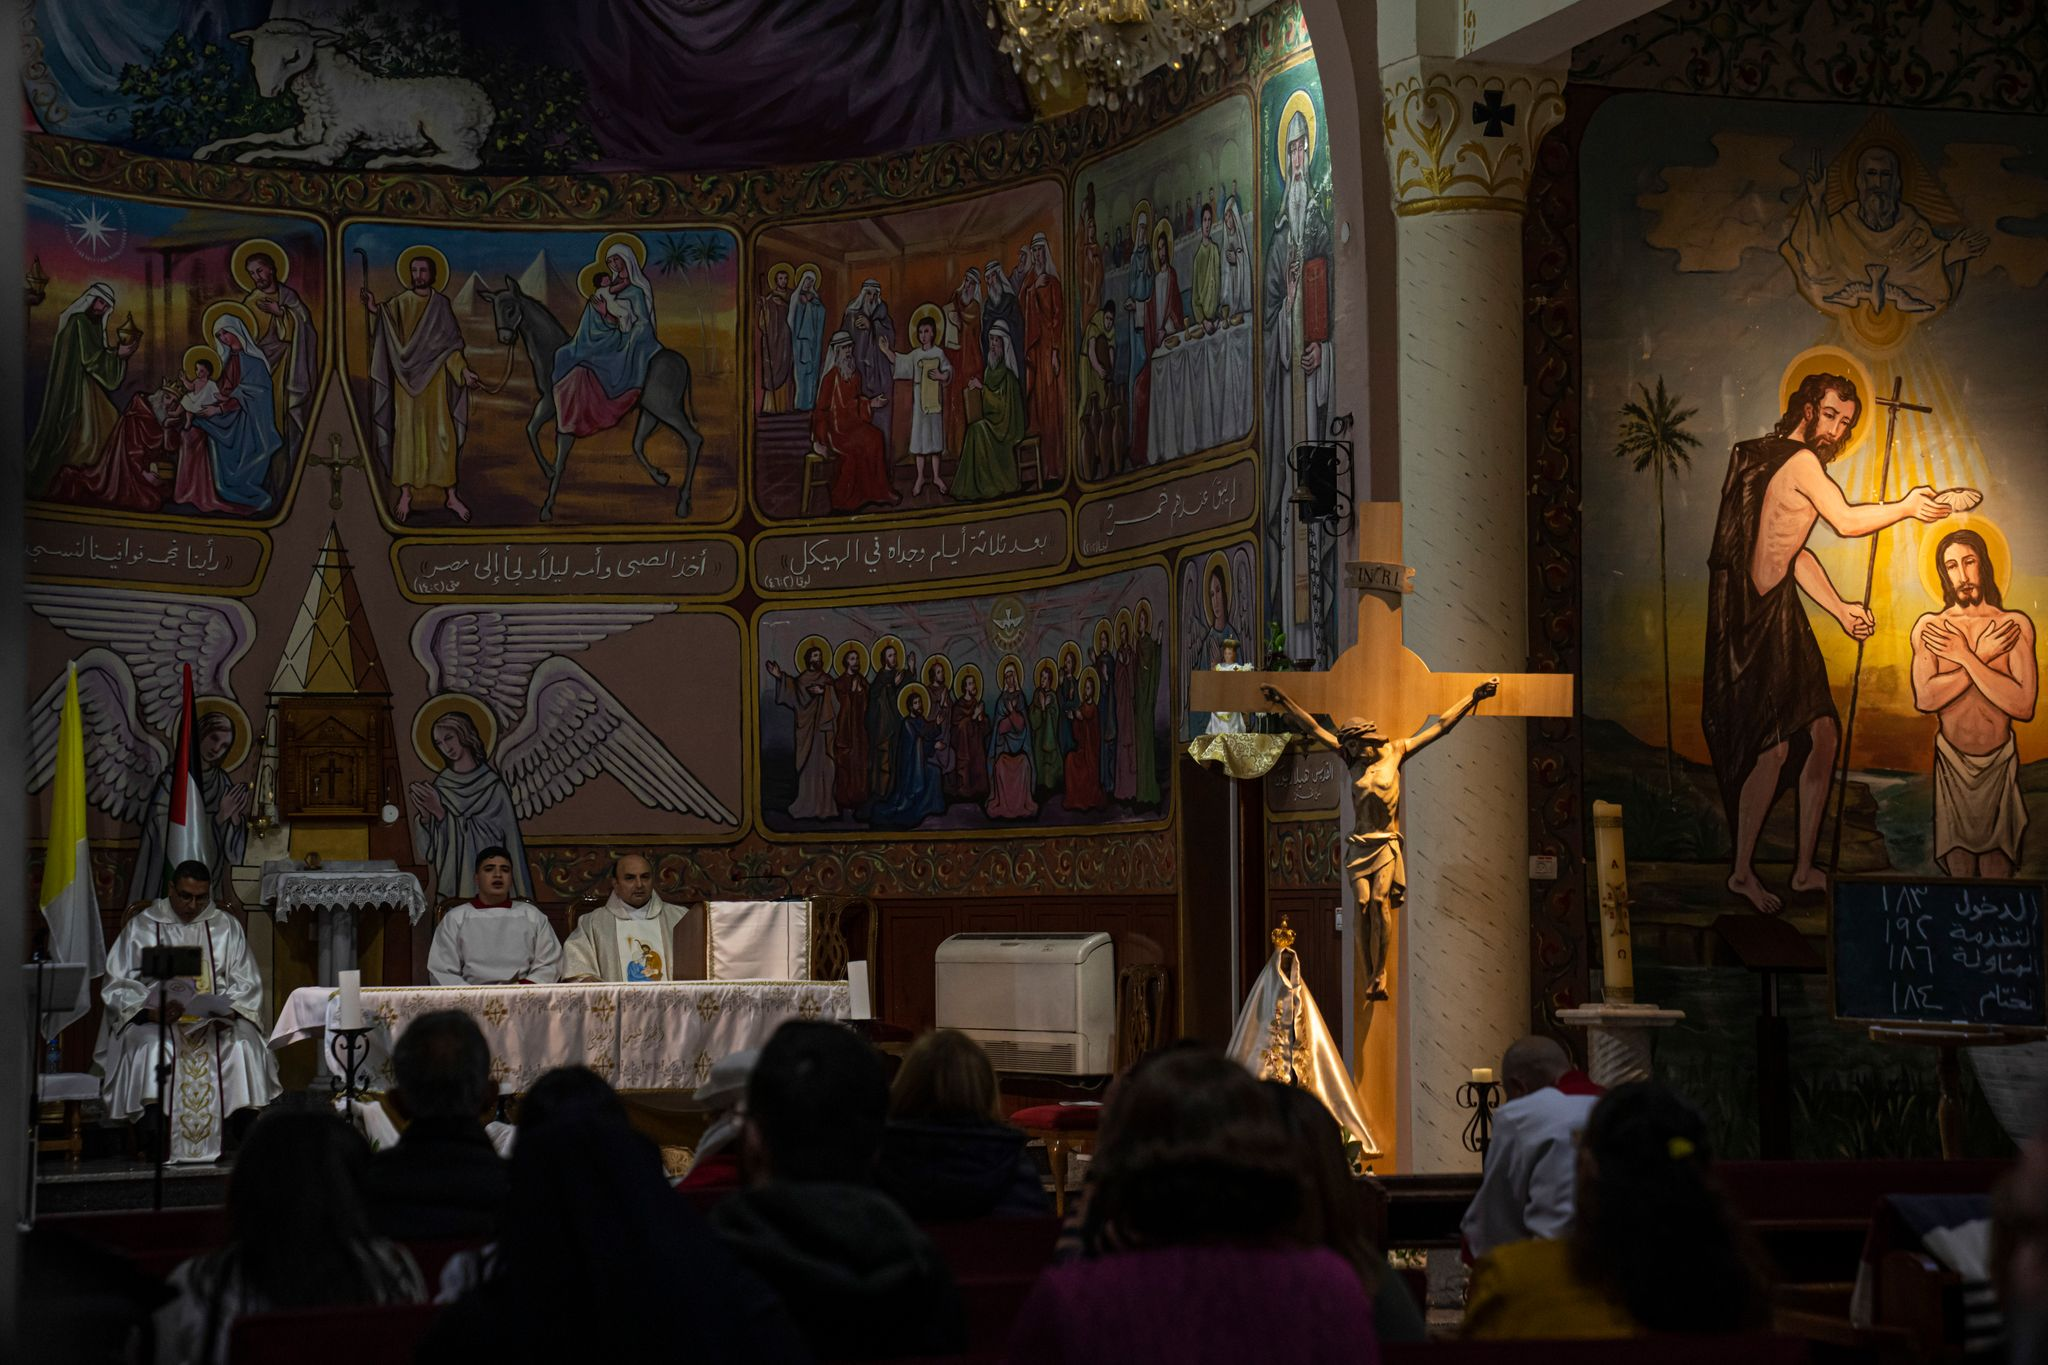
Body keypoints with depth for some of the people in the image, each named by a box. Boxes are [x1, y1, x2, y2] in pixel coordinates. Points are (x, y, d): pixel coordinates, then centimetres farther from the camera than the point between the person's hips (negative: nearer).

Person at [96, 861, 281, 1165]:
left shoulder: (226, 926, 12)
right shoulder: (141, 927, 6)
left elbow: (247, 983, 9)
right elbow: (117, 986, -1)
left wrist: (230, 1010, -13)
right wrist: (149, 1012, -19)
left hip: (215, 1021, 1)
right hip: (156, 1022, -1)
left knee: (244, 1047, -30)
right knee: (152, 1048, -35)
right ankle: (155, 1148, -33)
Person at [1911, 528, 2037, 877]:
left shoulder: (2015, 625, -5)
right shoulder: (1929, 626, -2)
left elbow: (2024, 706, -17)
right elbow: (1924, 699, -17)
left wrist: (1965, 657, -16)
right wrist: (1985, 657, -17)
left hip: (2000, 765, -1)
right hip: (1952, 764, 1)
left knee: (1997, 870, 3)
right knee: (1958, 869, 5)